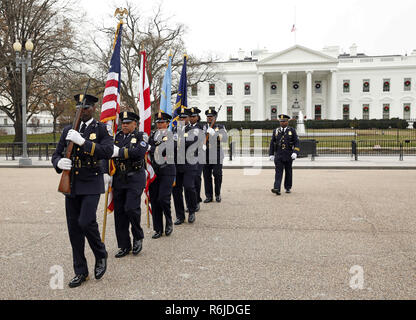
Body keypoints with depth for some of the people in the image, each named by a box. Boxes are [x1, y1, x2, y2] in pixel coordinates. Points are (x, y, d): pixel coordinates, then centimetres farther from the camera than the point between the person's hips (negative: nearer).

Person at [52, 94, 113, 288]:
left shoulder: (101, 129, 0)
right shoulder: (68, 130, 13)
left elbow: (108, 152, -16)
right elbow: (56, 154, 12)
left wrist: (83, 142, -24)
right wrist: (59, 162, -12)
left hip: (91, 184, -5)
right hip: (71, 184, 5)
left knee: (86, 222, -18)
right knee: (74, 228, 6)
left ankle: (101, 255, 11)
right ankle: (80, 272, 18)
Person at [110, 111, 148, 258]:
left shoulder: (141, 136, 1)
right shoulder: (117, 137, 15)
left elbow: (140, 152, -18)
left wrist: (120, 152, -18)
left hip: (135, 179, -5)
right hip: (119, 179, 5)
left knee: (131, 208, -15)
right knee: (119, 212, 5)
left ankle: (138, 237, 12)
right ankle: (124, 246, 15)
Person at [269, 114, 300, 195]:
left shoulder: (292, 130, 1)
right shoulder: (276, 131, 7)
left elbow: (296, 142, -5)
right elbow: (272, 143, 11)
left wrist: (295, 153, -18)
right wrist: (271, 154, 6)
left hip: (288, 155, -1)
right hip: (278, 155, 1)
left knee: (288, 172, 10)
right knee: (278, 171, -11)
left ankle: (288, 188, 25)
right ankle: (277, 189, -21)